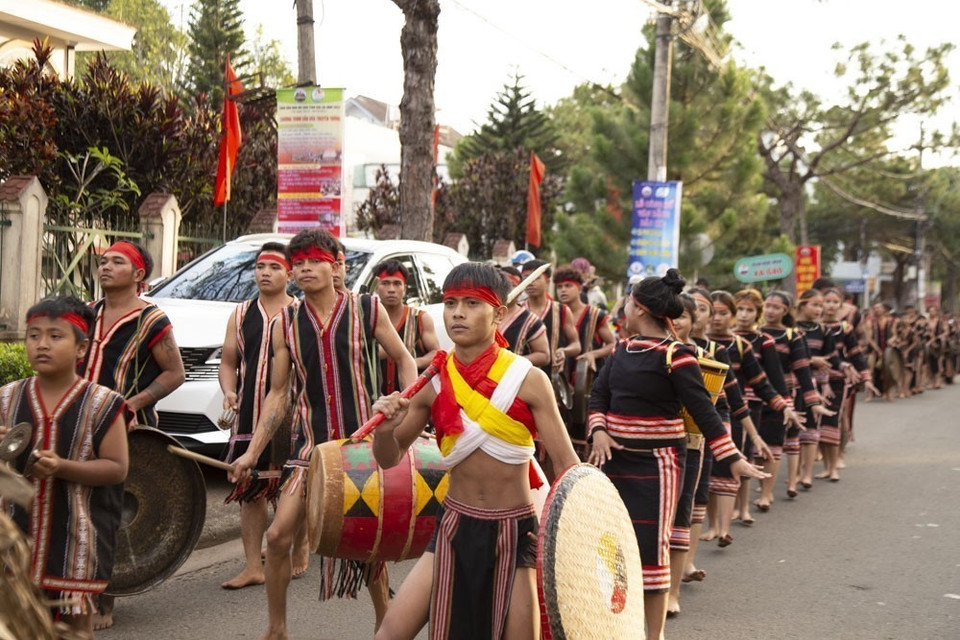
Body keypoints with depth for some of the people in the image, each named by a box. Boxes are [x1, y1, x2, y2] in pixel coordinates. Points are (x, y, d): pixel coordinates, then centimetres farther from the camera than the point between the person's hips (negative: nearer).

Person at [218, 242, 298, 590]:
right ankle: (253, 566, 9)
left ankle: (300, 552, 23)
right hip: (249, 416, 4)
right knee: (250, 489, 4)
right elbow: (228, 362, 16)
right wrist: (229, 391, -3)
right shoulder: (241, 314, 12)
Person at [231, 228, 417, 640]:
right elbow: (278, 394, 8)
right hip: (311, 445, 2)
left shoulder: (367, 311, -4)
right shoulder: (286, 325, 2)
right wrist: (252, 452, 3)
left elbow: (404, 361, 7)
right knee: (278, 535, -7)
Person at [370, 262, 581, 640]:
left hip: (514, 533, -2)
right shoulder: (433, 383, -2)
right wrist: (385, 429, -14)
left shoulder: (528, 380, -10)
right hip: (454, 528, 3)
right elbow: (390, 459, 8)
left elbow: (568, 465, -8)